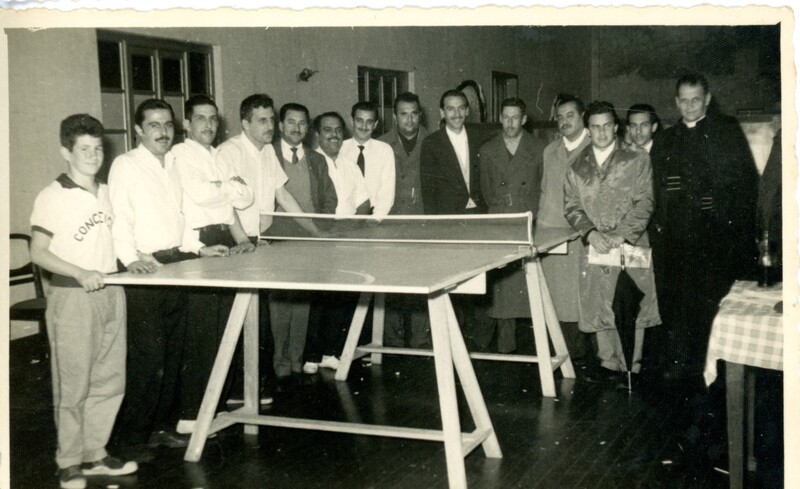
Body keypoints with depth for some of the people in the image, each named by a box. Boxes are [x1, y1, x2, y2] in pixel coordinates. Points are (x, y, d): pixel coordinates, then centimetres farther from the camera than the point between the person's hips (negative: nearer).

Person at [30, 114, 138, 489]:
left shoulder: (107, 193, 11)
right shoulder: (52, 197, -8)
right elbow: (38, 252, -10)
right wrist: (81, 273, -21)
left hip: (110, 292, 6)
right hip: (72, 296, -6)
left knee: (109, 381, 10)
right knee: (73, 386, 1)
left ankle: (94, 456, 23)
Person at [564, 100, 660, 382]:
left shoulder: (637, 161, 3)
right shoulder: (577, 168, 11)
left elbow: (644, 203, -3)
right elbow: (571, 206, 7)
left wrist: (623, 236, -14)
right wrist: (591, 232, -10)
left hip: (632, 246, -2)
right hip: (595, 247, 2)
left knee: (635, 310, -2)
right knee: (599, 309, 3)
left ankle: (634, 368, 8)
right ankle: (610, 367, 14)